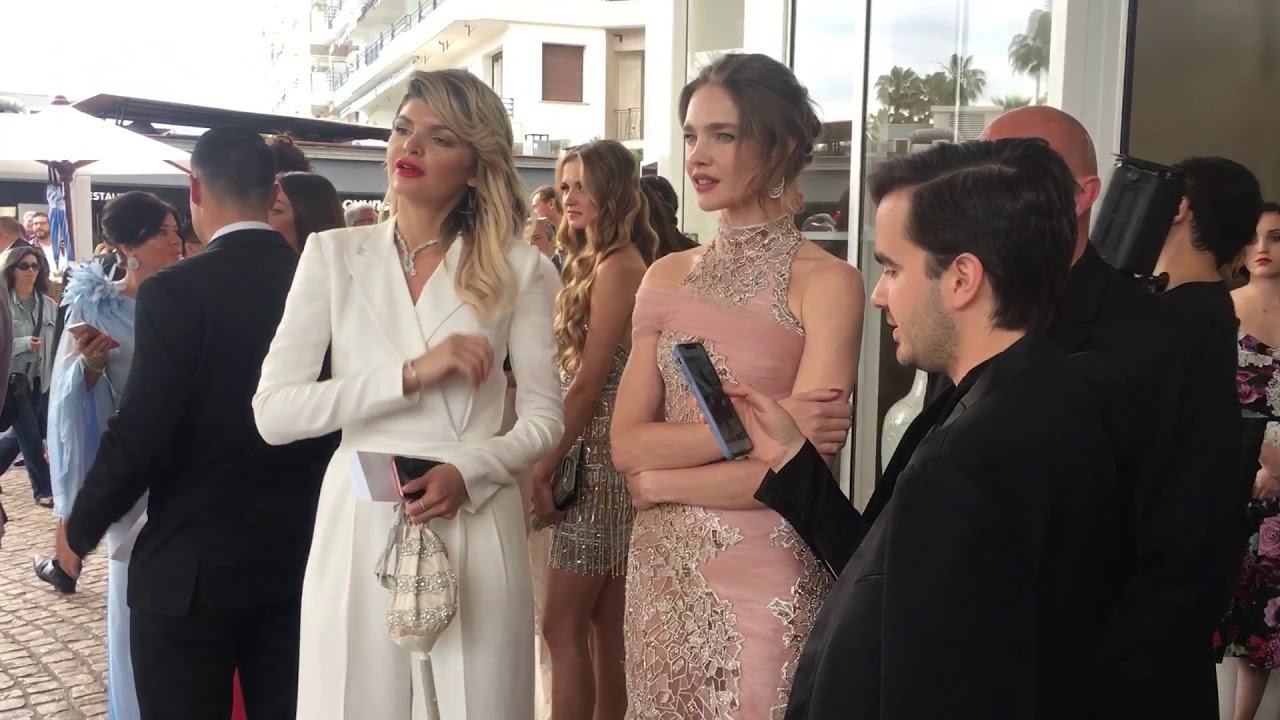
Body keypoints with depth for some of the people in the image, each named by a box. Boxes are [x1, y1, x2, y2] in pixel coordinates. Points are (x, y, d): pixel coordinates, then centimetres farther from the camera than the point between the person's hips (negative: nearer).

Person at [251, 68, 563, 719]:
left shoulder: (516, 268, 1)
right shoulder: (333, 255, 1)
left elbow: (545, 414, 3)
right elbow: (273, 413, -7)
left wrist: (468, 473, -15)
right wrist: (411, 374, -16)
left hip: (475, 527, 0)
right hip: (359, 525, 1)